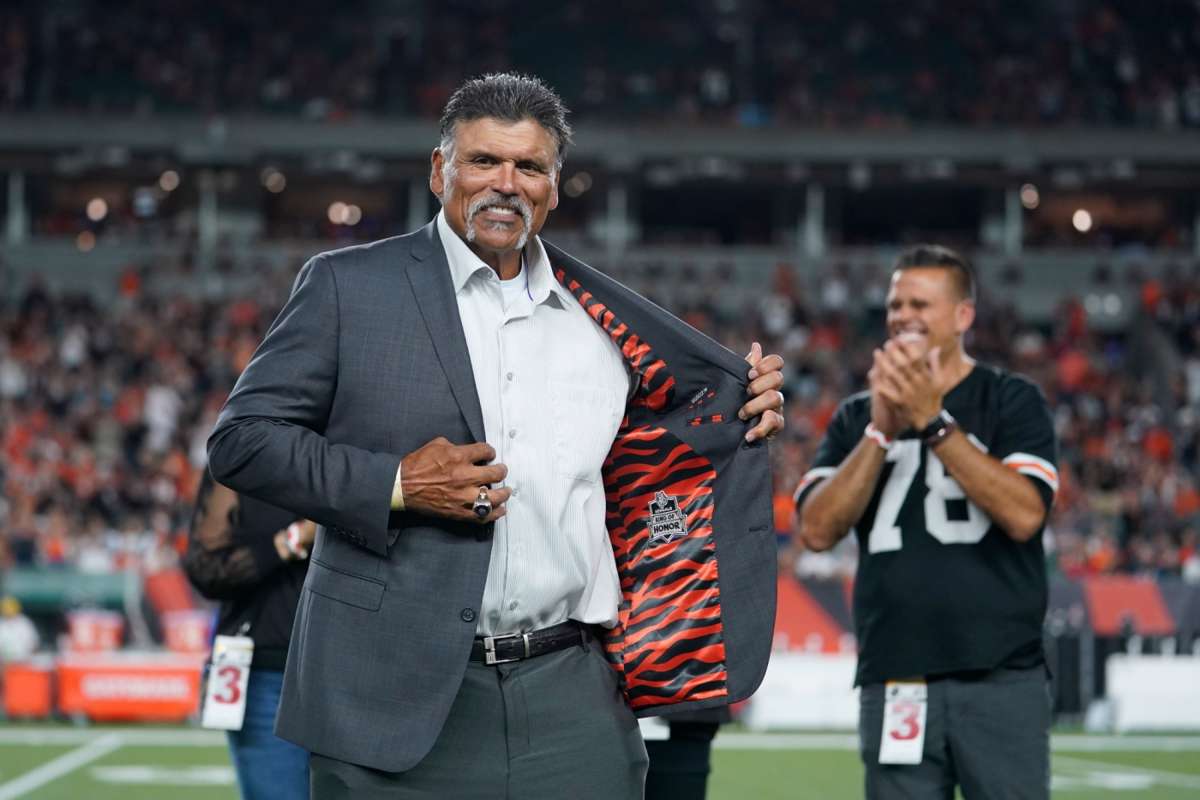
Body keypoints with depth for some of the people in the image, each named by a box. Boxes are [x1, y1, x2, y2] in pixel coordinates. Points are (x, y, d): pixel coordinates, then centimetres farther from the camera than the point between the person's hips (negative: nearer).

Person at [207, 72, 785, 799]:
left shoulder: (603, 320, 13)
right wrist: (393, 486, -12)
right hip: (397, 700, -3)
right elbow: (242, 438, -1)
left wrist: (746, 411, 9)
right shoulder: (350, 287, 2)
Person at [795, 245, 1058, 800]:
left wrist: (933, 422, -15)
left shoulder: (1012, 401, 5)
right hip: (894, 687, 3)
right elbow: (817, 530, 0)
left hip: (1001, 680, -3)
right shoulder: (856, 417, 14)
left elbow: (1023, 514, -12)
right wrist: (882, 430, -9)